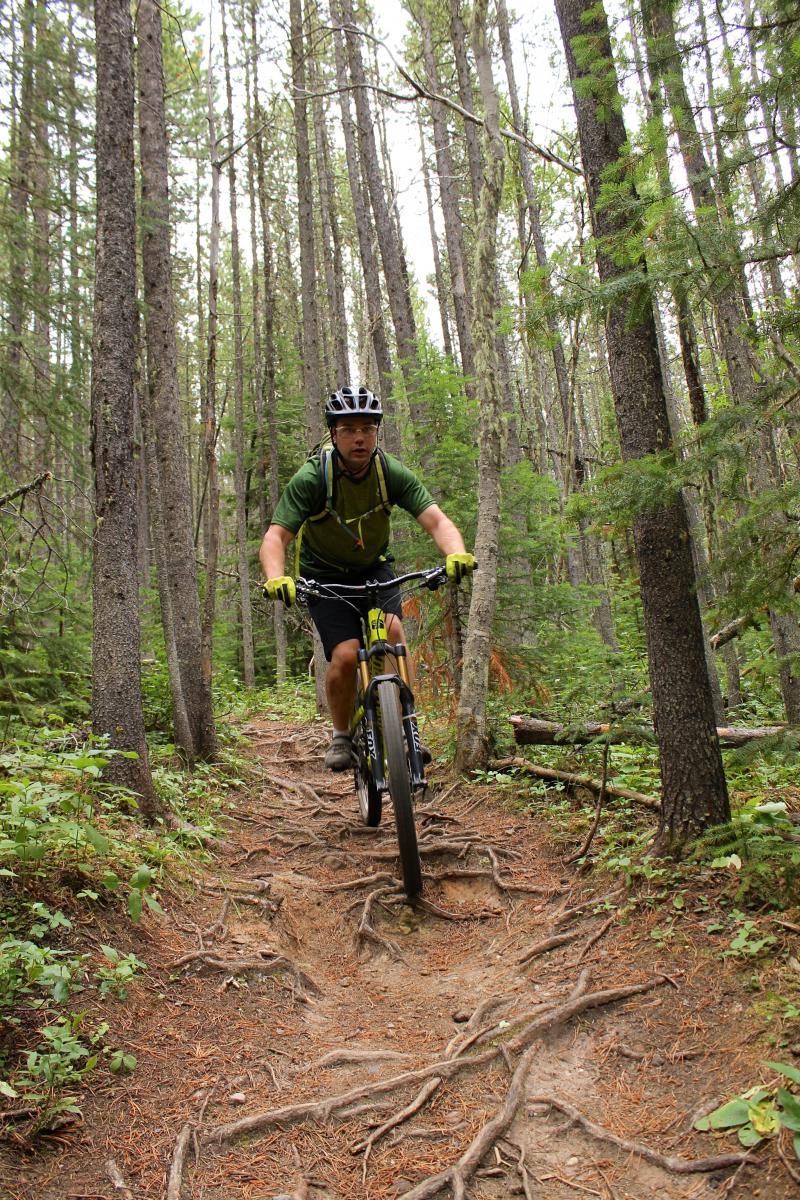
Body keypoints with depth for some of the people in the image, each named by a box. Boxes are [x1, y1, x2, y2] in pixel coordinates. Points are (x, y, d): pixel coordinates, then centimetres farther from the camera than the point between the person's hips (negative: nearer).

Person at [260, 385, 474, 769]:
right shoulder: (311, 478, -24)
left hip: (373, 567, 2)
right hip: (324, 575, -2)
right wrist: (276, 578, -50)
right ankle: (341, 734, 7)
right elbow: (275, 537, -29)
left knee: (393, 631, -25)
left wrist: (456, 553, -47)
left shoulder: (393, 473, -18)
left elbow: (436, 521, -25)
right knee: (346, 655, -19)